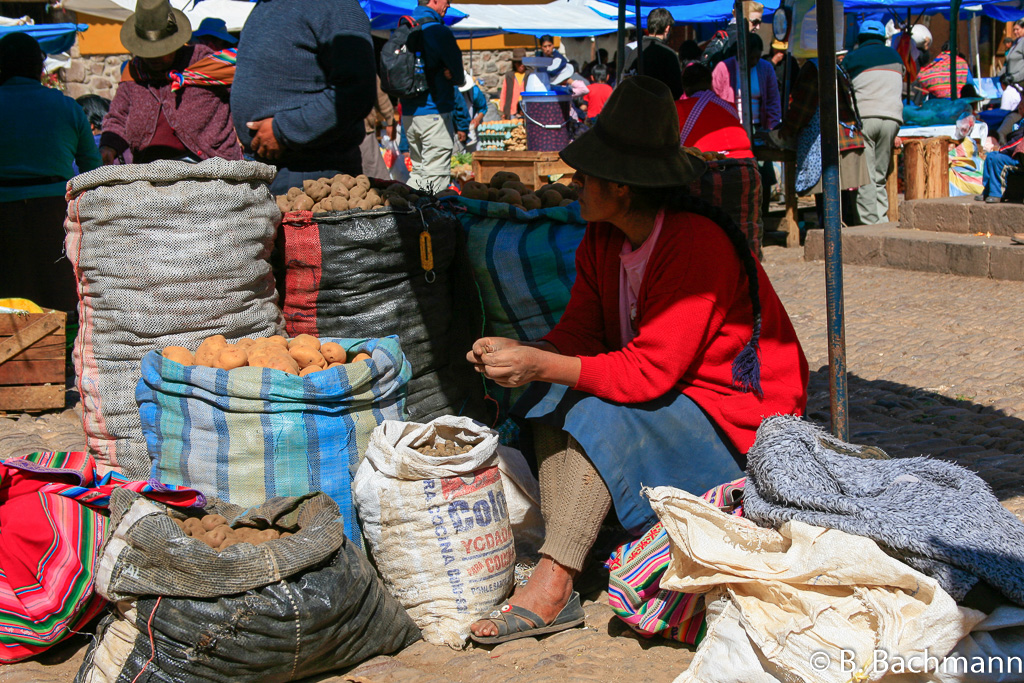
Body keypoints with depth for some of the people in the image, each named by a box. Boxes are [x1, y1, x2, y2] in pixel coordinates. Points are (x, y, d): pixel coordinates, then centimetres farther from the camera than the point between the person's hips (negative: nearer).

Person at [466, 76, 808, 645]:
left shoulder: (696, 244, -25)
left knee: (601, 416, -28)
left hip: (736, 419, -9)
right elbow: (579, 332, 3)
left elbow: (650, 372, -28)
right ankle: (558, 570, -18)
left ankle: (552, 586, -26)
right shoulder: (603, 241, 0)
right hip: (671, 394, 9)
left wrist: (542, 364, -30)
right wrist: (519, 352, -18)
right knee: (550, 395, -9)